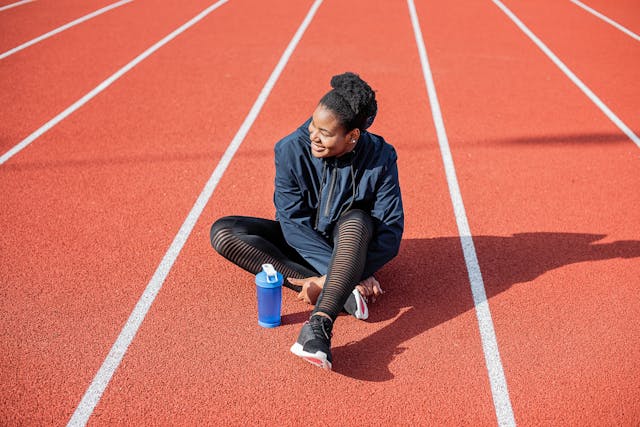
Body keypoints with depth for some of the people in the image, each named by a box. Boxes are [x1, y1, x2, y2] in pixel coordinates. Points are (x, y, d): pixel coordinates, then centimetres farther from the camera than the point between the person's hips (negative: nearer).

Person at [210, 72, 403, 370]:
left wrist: (332, 276, -31)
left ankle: (319, 326, -51)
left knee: (356, 221, -38)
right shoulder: (292, 150, -19)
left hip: (352, 244, -2)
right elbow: (292, 221, -20)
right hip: (301, 244, 3)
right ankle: (339, 292, -29)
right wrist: (351, 276, -30)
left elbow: (391, 229, -20)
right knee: (223, 233, -21)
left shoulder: (379, 158, -19)